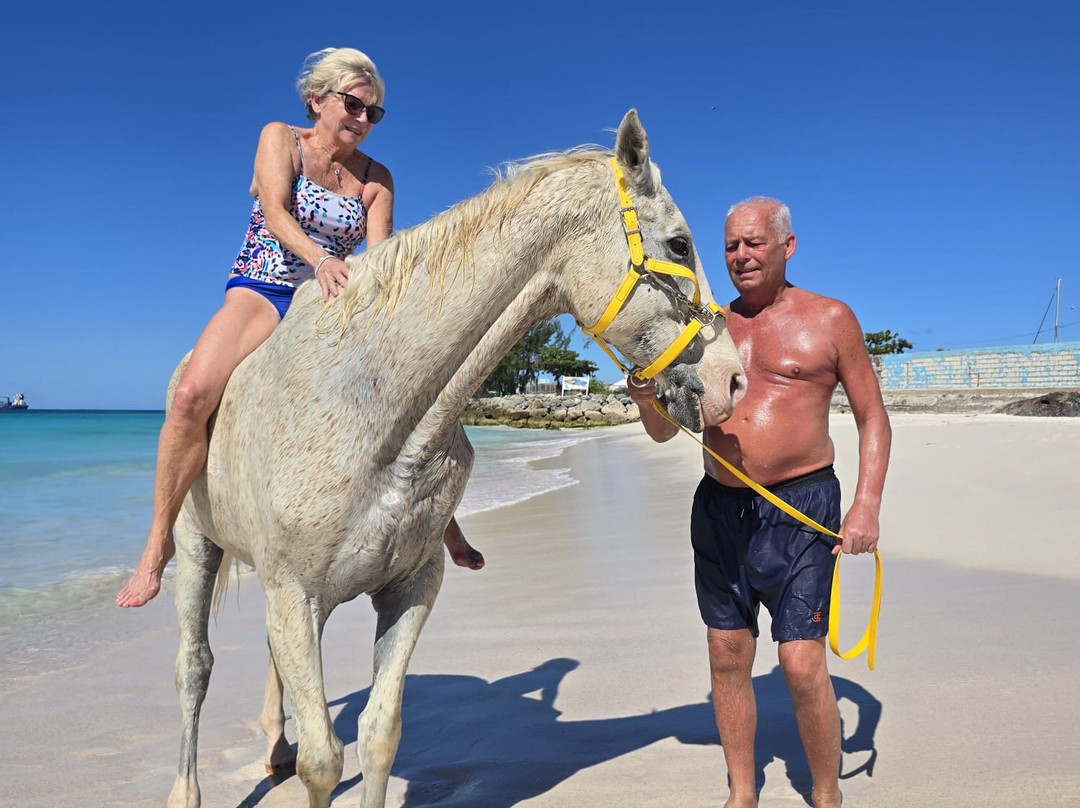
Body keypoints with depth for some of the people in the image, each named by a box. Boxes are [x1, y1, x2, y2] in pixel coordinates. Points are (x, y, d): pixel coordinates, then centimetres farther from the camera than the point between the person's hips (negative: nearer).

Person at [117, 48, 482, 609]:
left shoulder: (377, 179, 8)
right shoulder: (280, 139, 1)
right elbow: (276, 211, -16)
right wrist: (320, 258, -35)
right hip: (260, 292, -3)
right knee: (192, 395, -30)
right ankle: (160, 538, -13)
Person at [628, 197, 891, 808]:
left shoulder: (830, 320, 0)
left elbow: (873, 419, 2)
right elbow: (664, 431, 9)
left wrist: (867, 504, -10)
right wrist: (648, 397, -14)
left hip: (801, 507, -4)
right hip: (720, 508, 4)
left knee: (802, 663, -6)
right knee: (728, 656, 10)